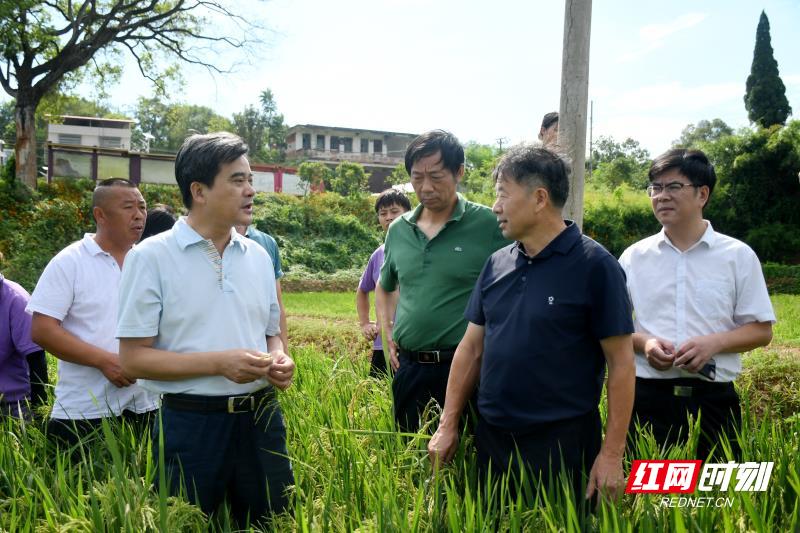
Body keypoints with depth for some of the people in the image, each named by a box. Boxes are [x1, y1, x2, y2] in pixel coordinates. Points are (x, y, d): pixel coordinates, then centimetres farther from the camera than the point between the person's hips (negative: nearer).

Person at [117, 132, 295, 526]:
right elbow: (133, 358, -10)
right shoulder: (152, 257, -8)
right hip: (191, 424, -5)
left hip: (261, 418, 5)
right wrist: (219, 363, -21)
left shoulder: (258, 255, 8)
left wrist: (279, 360, -5)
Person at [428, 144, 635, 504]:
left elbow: (621, 362, -11)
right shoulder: (496, 264, 6)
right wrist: (448, 424, 8)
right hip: (492, 438, 5)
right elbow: (472, 347, 11)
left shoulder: (594, 265, -11)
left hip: (563, 443, -5)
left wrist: (612, 453, -13)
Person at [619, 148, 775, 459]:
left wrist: (714, 343, -15)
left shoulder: (738, 256, 2)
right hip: (647, 397, 1)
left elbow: (761, 330, 3)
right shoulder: (634, 256, 5)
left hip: (713, 399, -1)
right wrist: (643, 342, -12)